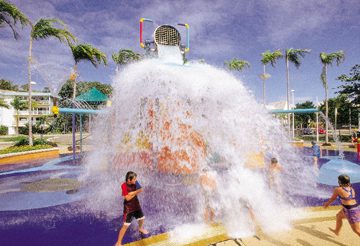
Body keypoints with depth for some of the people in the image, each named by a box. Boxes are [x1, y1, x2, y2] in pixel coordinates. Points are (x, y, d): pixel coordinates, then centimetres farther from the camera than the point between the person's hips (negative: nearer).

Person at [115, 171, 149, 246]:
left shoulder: (134, 183, -8)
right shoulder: (124, 185, -25)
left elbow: (140, 190, -17)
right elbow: (127, 198, -26)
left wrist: (132, 193, -30)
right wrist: (136, 192, -23)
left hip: (136, 205, 6)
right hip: (128, 208, -6)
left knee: (142, 218, 24)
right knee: (125, 226, -4)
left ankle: (140, 229, 56)